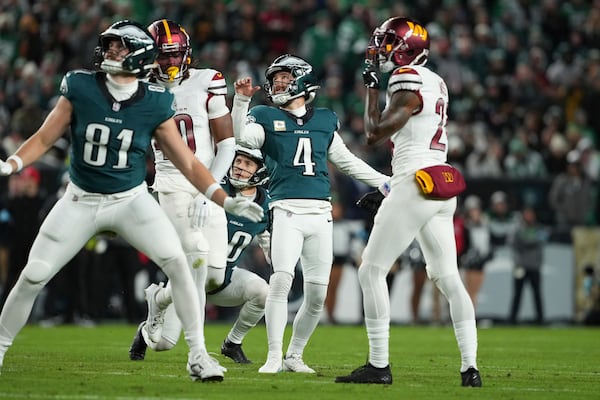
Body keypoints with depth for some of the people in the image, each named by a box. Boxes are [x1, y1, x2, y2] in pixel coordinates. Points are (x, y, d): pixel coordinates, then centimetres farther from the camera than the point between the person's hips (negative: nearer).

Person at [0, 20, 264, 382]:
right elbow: (43, 139, -2)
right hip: (81, 201, 1)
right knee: (32, 277, -3)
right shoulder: (80, 89, -10)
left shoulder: (155, 104, -10)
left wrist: (226, 201, -13)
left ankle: (198, 354, -10)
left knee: (177, 262, -19)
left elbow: (189, 163, -4)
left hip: (132, 200, -1)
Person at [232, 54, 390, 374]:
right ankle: (274, 357, -14)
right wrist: (242, 100, -20)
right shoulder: (266, 118, 10)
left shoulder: (325, 121, 18)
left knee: (317, 293, 2)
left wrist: (383, 182, 23)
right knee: (281, 279, -20)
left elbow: (347, 161, 25)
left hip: (320, 214, 3)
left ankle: (294, 356, 16)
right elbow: (242, 137, -10)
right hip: (286, 210, -3)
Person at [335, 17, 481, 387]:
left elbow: (375, 134, -10)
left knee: (372, 272, -2)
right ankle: (470, 367, 3)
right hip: (443, 190, 9)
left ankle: (379, 365, -3)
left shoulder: (408, 82, -11)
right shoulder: (436, 83, 16)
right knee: (448, 279, 9)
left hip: (415, 187, -9)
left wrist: (372, 86, -3)